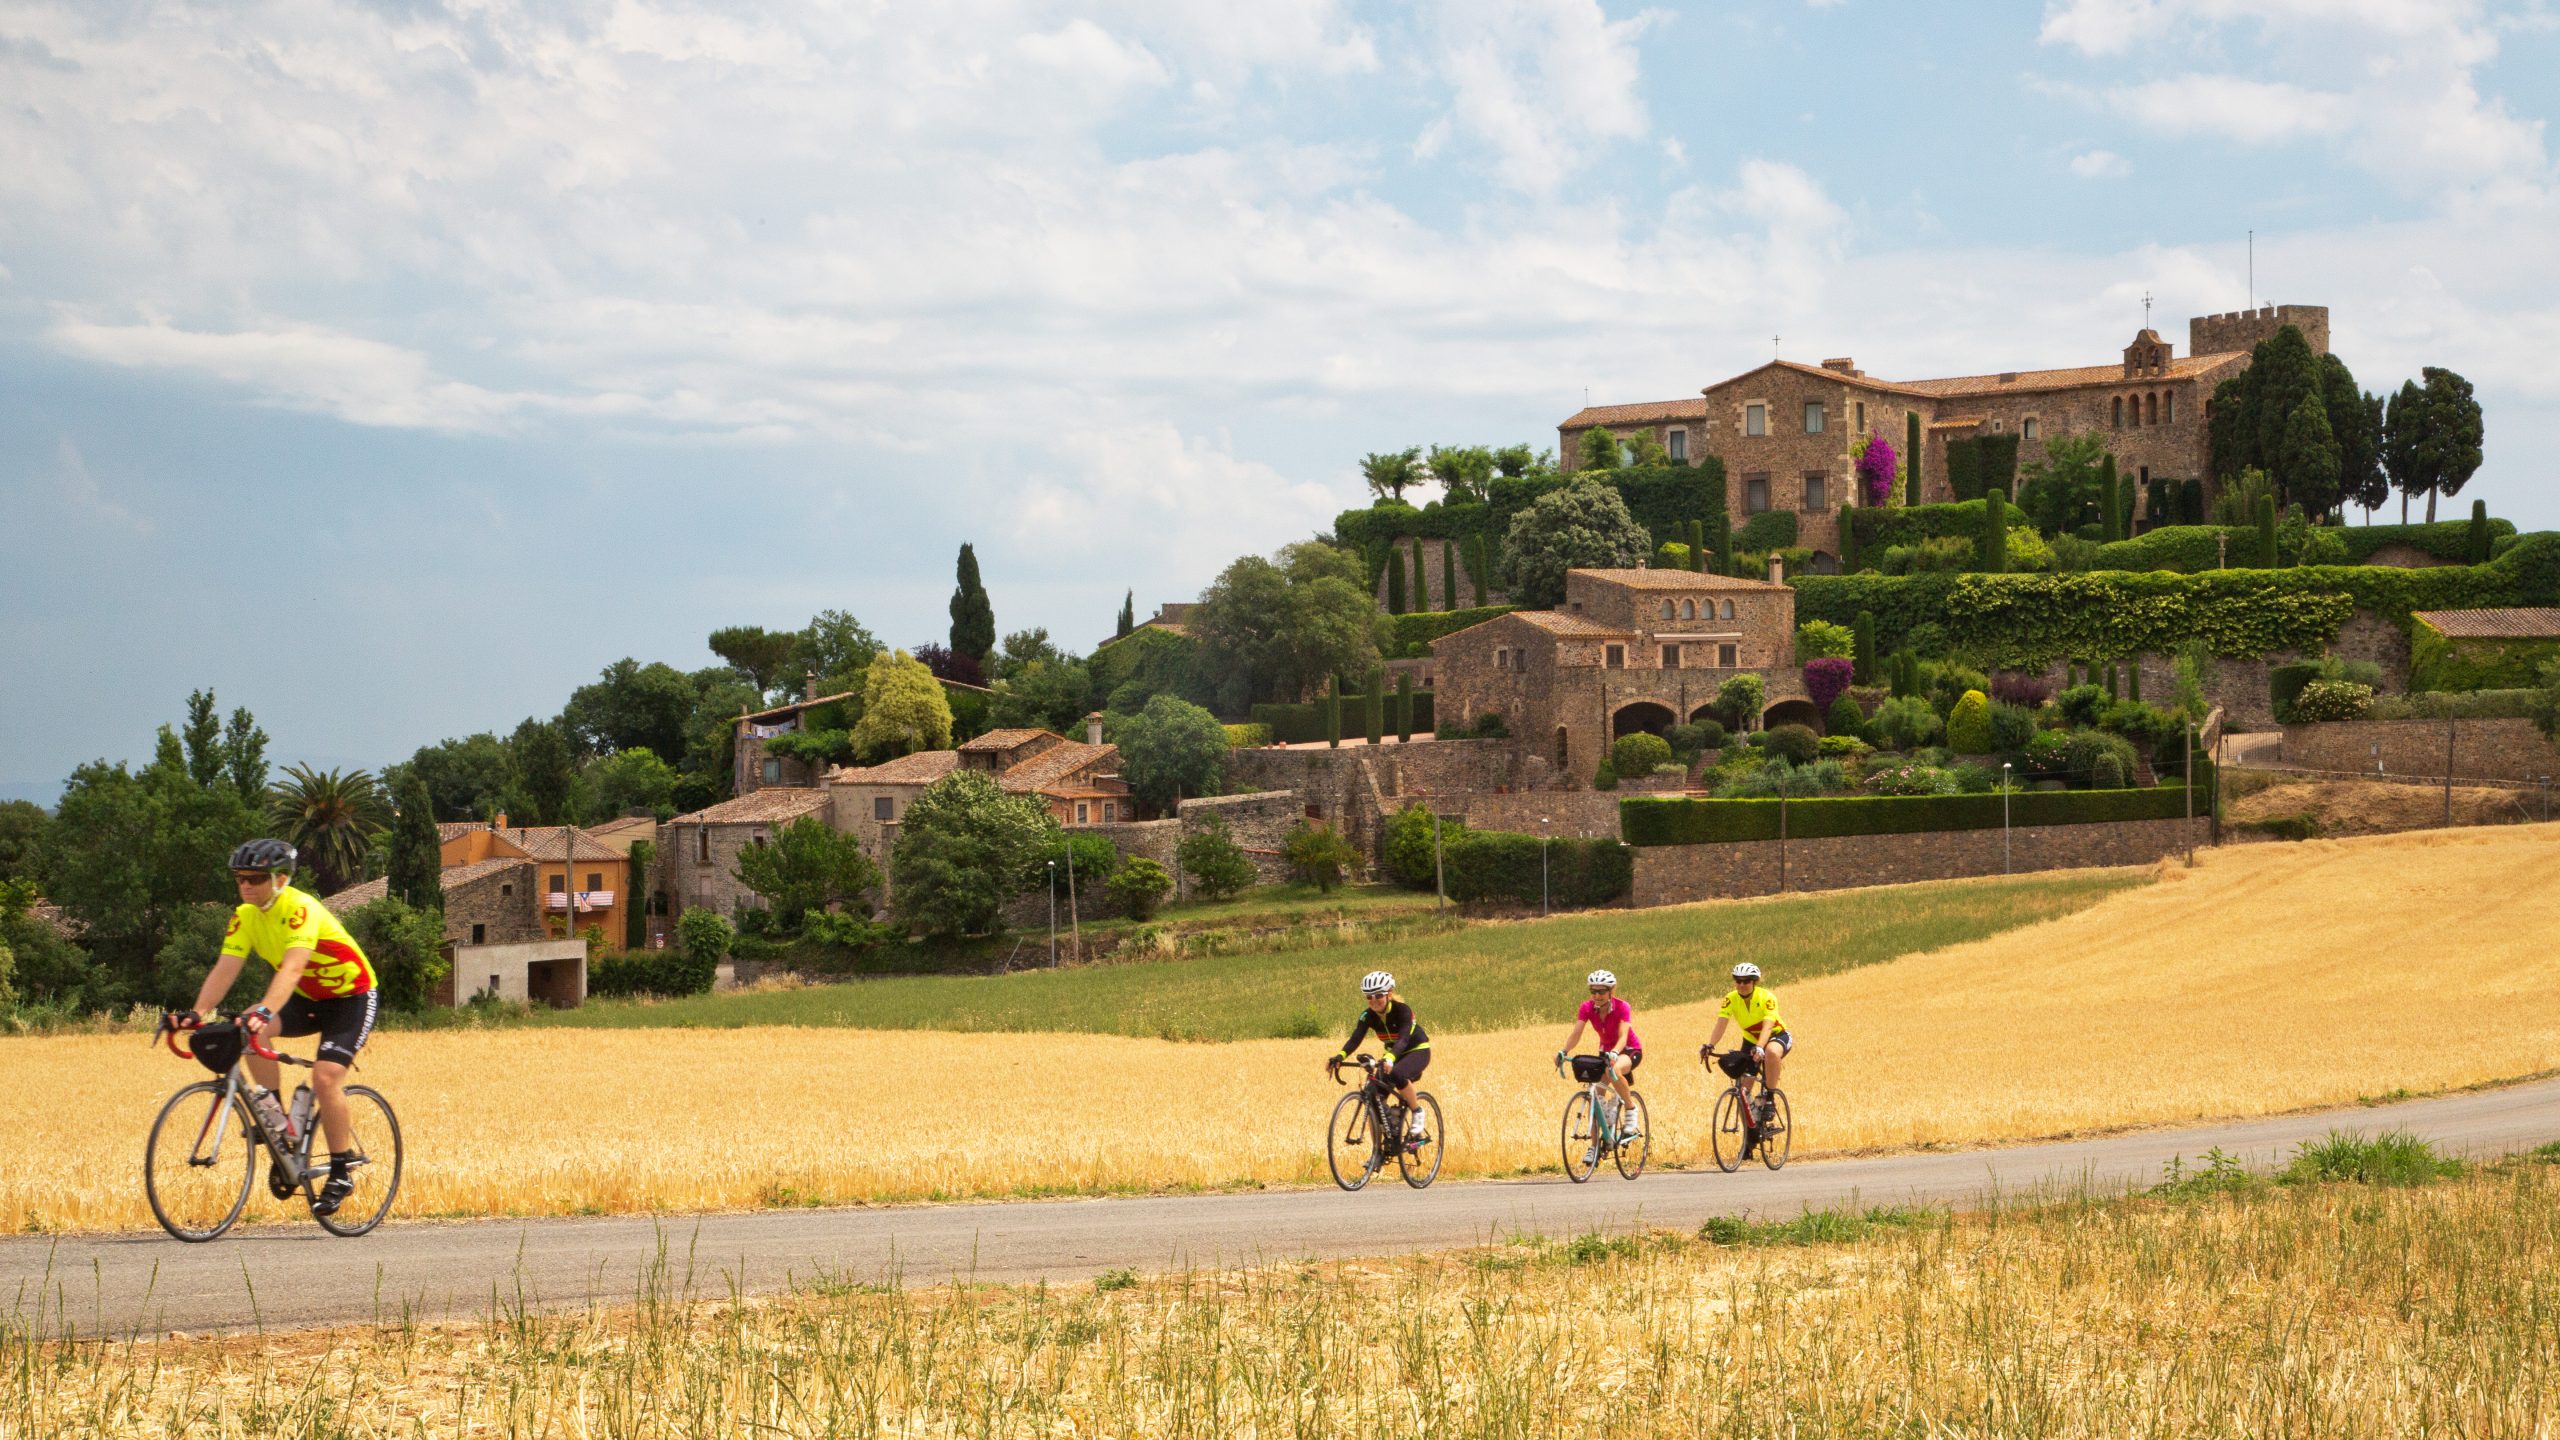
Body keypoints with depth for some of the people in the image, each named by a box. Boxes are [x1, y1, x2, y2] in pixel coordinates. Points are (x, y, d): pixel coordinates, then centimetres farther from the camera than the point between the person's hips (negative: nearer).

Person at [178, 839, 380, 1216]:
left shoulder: (301, 909, -28)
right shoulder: (246, 917, -7)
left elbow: (293, 967, -42)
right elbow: (225, 969, -15)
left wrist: (266, 1011, -56)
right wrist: (197, 1012, -30)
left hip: (352, 997, -6)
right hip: (308, 998, 6)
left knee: (325, 1078, -22)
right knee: (247, 1029, -22)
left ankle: (342, 1171, -6)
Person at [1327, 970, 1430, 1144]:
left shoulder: (1402, 1010, -26)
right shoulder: (1368, 1016, -13)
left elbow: (1403, 1039, -41)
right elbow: (1355, 1039, -25)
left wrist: (1390, 1058, -60)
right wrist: (1339, 1056, -45)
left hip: (1417, 1051, -5)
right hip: (1394, 1055, 5)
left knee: (1397, 1074, -38)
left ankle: (1417, 1113, -14)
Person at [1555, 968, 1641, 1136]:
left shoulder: (1621, 1007, -24)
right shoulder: (1587, 1008, -14)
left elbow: (1623, 1037, -35)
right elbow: (1576, 1034, -21)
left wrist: (1614, 1053, -56)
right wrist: (1564, 1051, -41)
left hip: (1630, 1051, -5)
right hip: (1605, 1050, 5)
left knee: (1613, 1070, -39)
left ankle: (1630, 1108, -17)